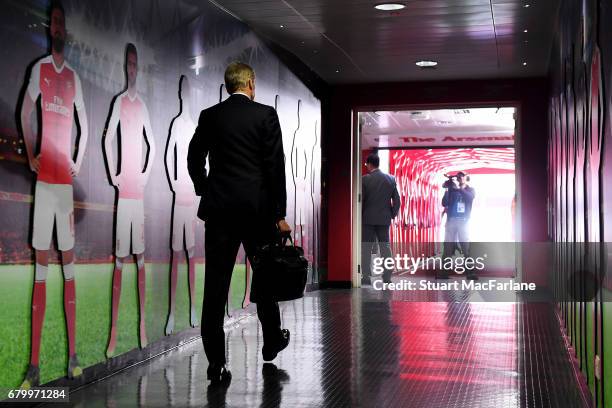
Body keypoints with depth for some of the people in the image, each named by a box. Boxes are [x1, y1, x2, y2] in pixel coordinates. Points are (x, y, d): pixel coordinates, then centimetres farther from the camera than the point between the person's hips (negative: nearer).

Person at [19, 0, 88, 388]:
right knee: (41, 266, -5)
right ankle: (34, 364, -3)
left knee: (69, 262, 6)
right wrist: (30, 155, -8)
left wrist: (79, 161, 8)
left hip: (66, 179, 4)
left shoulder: (74, 76, 13)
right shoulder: (39, 68, 3)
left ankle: (73, 354, 13)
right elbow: (25, 111, 0)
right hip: (44, 178, -3)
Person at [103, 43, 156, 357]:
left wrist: (146, 173, 8)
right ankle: (114, 330, -2)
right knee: (120, 258, -5)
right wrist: (113, 174, -10)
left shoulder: (142, 105, 13)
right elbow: (108, 140, -6)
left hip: (139, 189, 4)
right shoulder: (119, 102, 0)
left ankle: (142, 323, 14)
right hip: (123, 189, -4)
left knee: (140, 255, 7)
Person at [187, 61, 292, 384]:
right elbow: (275, 166, -6)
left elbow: (194, 159, 11)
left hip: (219, 209, 2)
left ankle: (216, 363, -4)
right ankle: (272, 342, 33)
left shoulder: (209, 116, 6)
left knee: (215, 285, -1)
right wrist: (280, 214, -2)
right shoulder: (266, 115, -2)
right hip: (257, 208, -1)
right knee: (264, 275, 16)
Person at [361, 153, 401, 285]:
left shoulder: (365, 179, -9)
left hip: (368, 219, -3)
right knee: (385, 246, 8)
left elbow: (360, 200, -7)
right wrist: (393, 214, 13)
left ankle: (366, 276, 2)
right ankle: (387, 277, 5)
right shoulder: (391, 179, 1)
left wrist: (359, 217, 4)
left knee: (366, 248, 4)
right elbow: (397, 200, 2)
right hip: (384, 219, 3)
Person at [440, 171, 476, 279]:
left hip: (463, 221, 0)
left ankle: (470, 272, -5)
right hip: (451, 220, 0)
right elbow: (444, 203, -4)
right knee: (448, 247, -4)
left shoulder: (470, 190, 10)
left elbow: (470, 197, -13)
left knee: (466, 247, -5)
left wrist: (459, 189, -25)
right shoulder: (451, 189, 9)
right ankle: (443, 272, -4)